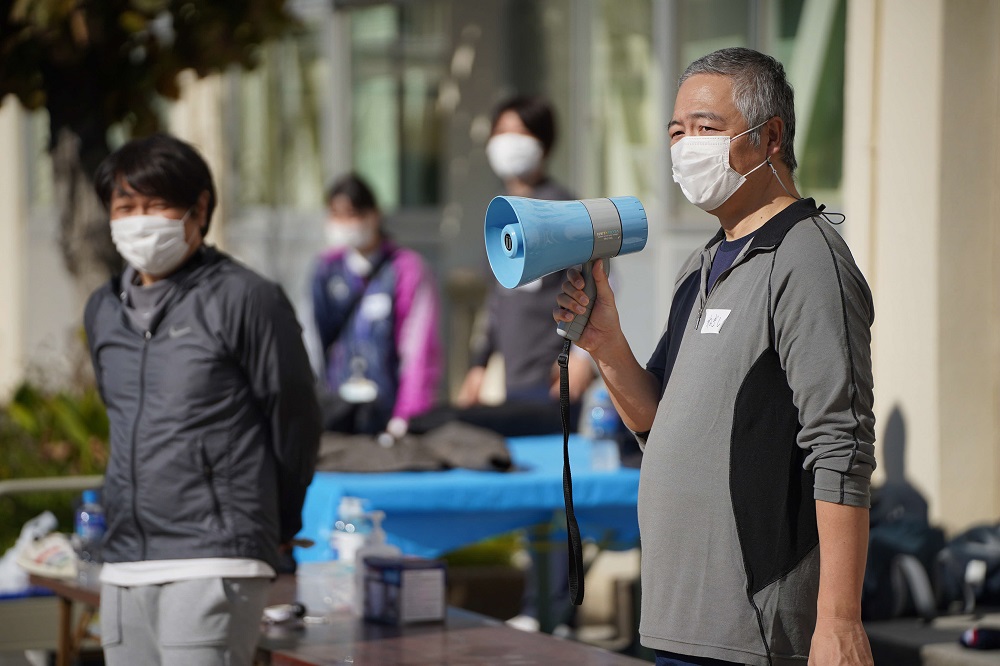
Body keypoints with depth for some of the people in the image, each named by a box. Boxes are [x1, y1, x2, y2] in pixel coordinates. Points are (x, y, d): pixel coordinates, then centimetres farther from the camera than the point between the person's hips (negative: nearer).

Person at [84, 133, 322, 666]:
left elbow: (294, 417, 1)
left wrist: (277, 526, 11)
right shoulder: (104, 310, 14)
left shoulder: (244, 298, -6)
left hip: (214, 565, -7)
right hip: (124, 567, 7)